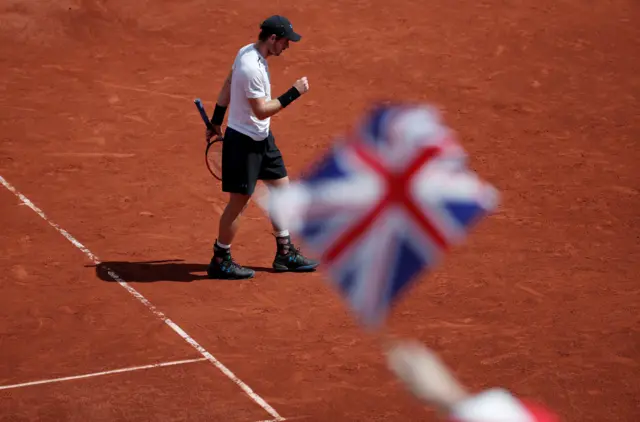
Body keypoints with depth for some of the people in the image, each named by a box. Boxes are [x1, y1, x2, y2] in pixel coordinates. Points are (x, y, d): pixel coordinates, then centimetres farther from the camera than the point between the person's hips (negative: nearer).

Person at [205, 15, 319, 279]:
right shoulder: (252, 68, -28)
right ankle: (220, 261, 15)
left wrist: (216, 121, 21)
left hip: (261, 138, 10)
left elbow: (227, 86, 12)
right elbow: (262, 111, -26)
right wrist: (293, 93, -23)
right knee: (239, 201, 1)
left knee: (281, 189, 14)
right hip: (243, 141, -10)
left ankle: (284, 253, 25)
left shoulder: (248, 52, 2)